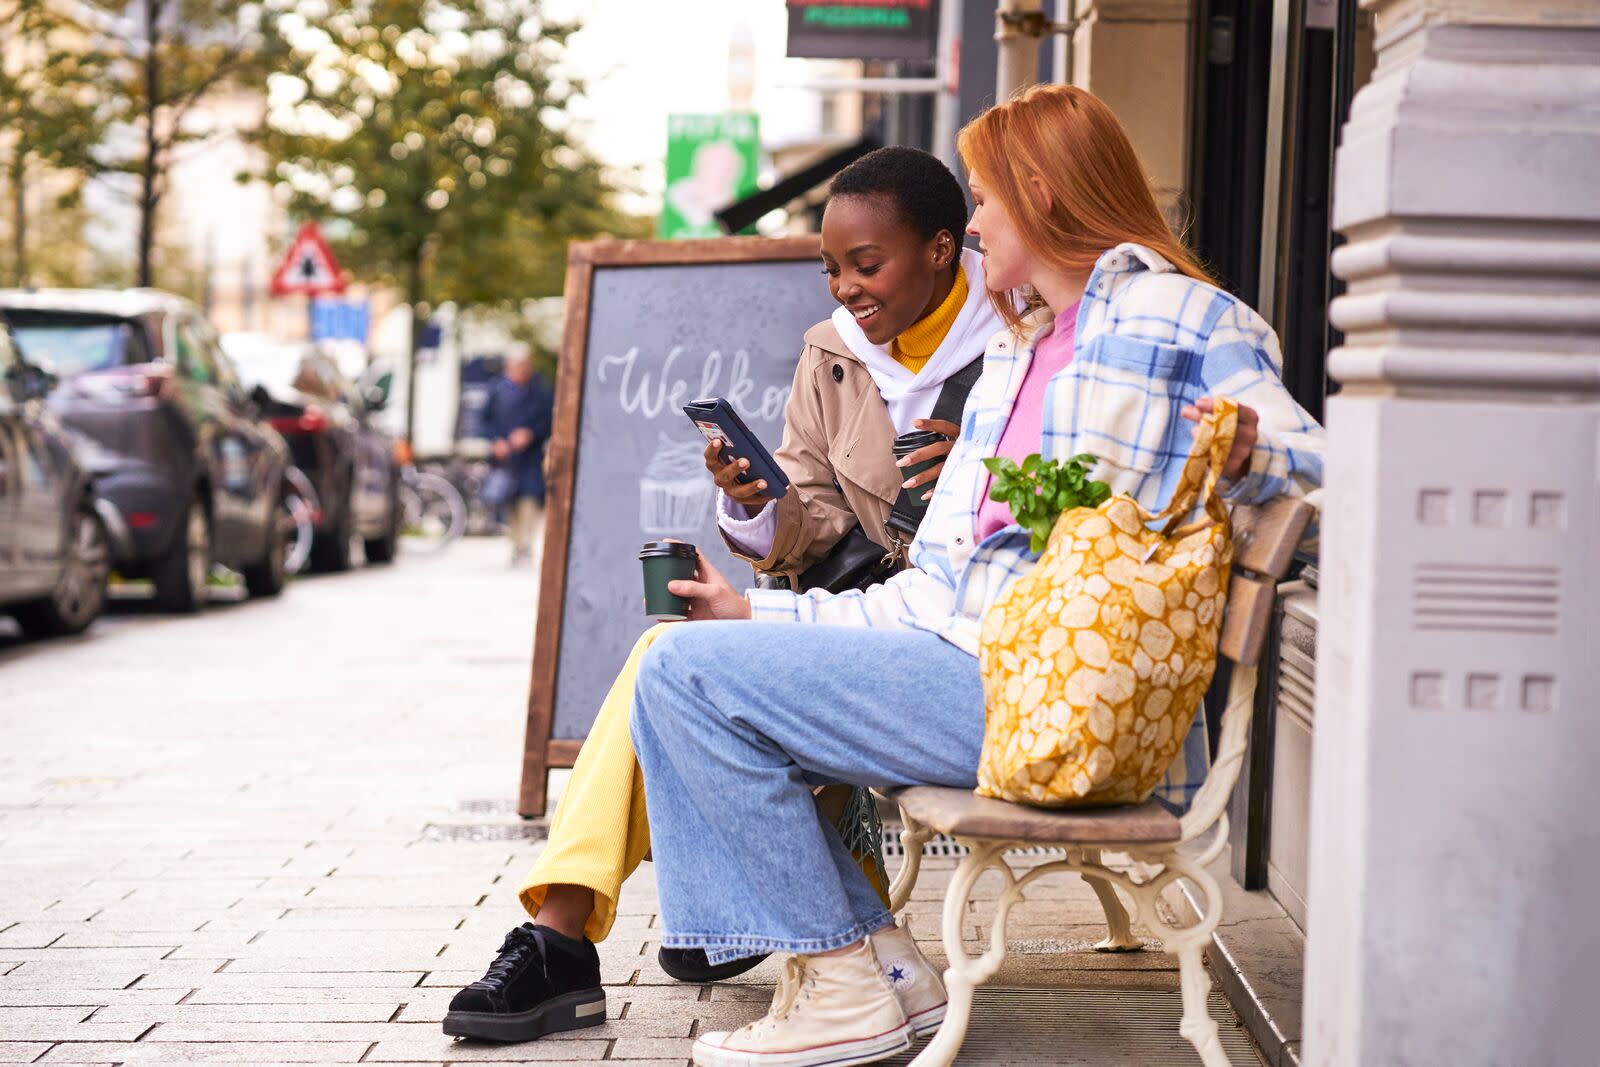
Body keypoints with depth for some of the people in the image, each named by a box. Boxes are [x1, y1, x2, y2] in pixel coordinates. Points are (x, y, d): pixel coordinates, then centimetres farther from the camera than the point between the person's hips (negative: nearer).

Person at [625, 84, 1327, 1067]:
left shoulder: (1179, 314, -1)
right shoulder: (1009, 358, 26)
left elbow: (1321, 468, -12)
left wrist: (1247, 450, -34)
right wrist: (755, 612, 18)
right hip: (957, 653, 10)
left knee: (690, 672, -14)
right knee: (685, 672, 9)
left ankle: (847, 987, -8)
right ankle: (865, 947, 2)